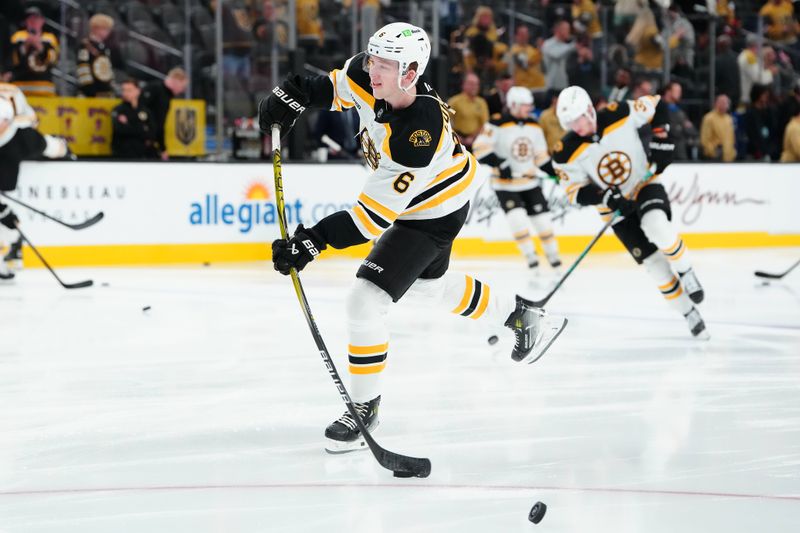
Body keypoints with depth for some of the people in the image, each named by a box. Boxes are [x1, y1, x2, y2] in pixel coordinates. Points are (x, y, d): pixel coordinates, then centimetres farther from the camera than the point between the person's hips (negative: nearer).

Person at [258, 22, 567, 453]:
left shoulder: (418, 135, -41)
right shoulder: (368, 74, -21)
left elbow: (375, 216, -39)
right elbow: (335, 87, 3)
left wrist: (314, 240, -42)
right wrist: (292, 94, -14)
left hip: (433, 214, -9)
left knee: (365, 300, -15)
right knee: (431, 283, 30)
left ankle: (364, 407, 1)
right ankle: (523, 316, 51)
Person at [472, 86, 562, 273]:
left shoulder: (534, 127, 6)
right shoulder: (497, 125, -14)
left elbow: (541, 155, 15)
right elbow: (481, 148, -18)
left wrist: (555, 173, 6)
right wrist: (499, 164, -27)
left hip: (531, 183, 5)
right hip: (505, 185, -5)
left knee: (543, 220, 2)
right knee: (518, 219, -19)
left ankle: (554, 257, 16)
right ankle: (531, 257, -5)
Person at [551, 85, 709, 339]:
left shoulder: (622, 114, -20)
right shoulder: (567, 154, -19)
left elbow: (657, 106, -4)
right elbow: (575, 193, -13)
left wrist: (662, 141, -11)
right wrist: (607, 197, -29)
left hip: (645, 186, -1)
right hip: (615, 209, 1)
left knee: (657, 226, -34)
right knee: (654, 262, -6)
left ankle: (687, 275, -11)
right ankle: (690, 314, 9)